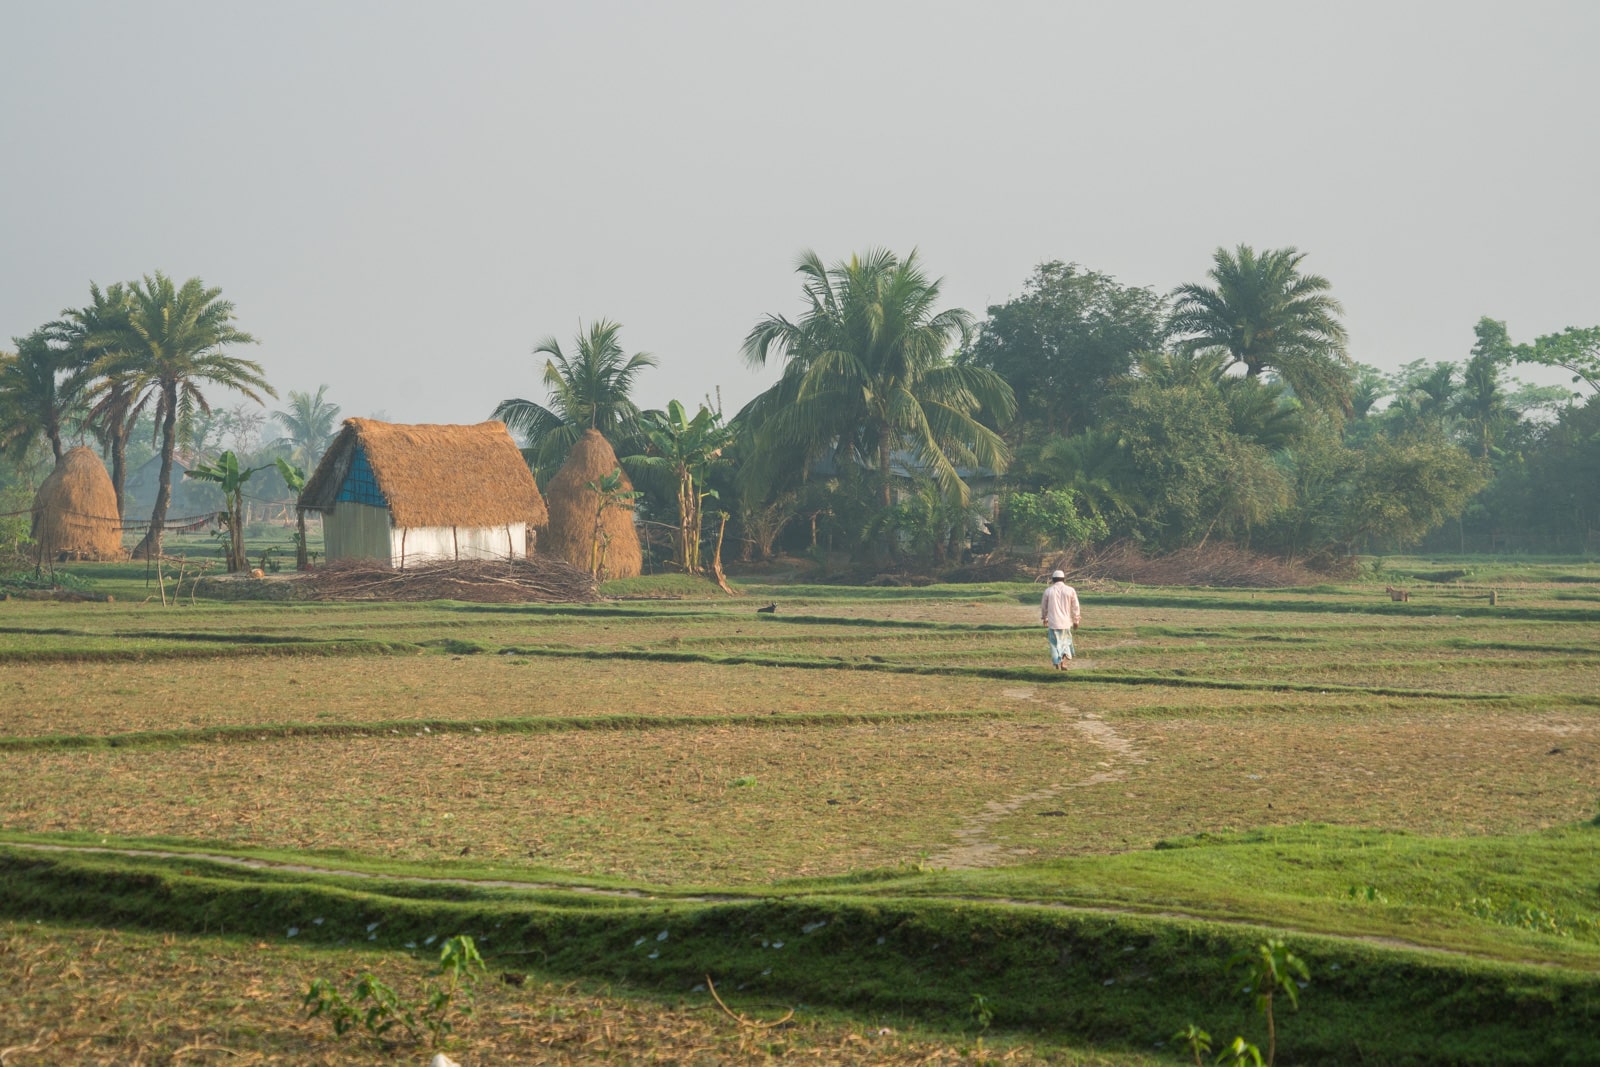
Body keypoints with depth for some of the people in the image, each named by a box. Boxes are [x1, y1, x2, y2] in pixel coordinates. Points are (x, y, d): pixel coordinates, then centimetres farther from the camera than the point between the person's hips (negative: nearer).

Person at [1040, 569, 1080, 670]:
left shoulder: (1048, 591, -1)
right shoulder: (1070, 590, -3)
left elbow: (1043, 606, 10)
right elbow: (1075, 607, 0)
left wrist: (1044, 618, 27)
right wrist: (1076, 621, 11)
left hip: (1053, 622, -1)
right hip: (1066, 622, 1)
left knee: (1055, 644, 6)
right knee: (1065, 642, 16)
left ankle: (1057, 666, 0)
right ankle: (1063, 663, 1)